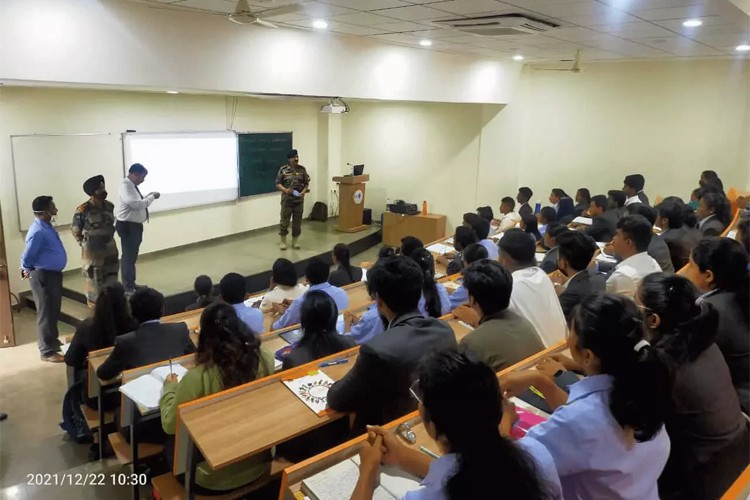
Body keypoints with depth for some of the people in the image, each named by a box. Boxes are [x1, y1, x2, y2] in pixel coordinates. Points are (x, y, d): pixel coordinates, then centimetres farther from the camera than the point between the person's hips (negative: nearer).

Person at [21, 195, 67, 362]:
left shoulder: (46, 226, 8)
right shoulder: (38, 232, -23)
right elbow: (26, 257, -19)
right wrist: (28, 271, -1)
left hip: (53, 273, 9)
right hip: (43, 276, -9)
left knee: (54, 311, 20)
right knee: (46, 313, -1)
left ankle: (53, 341, 36)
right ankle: (47, 351, 8)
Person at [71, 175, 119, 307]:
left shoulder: (109, 206, 1)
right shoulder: (83, 210, -18)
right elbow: (75, 229, -5)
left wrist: (109, 236, 15)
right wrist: (85, 243, 2)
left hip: (110, 246, 6)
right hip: (92, 249, -6)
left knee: (111, 274, 14)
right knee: (94, 277, 5)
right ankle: (93, 301, 22)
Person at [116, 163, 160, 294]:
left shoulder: (132, 186, 12)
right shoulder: (126, 186, -18)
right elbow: (136, 204, -26)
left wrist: (147, 197, 6)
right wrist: (151, 197, -16)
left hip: (135, 225, 10)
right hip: (127, 226, -10)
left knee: (132, 255, 18)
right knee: (128, 256, -4)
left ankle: (131, 283, 29)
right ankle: (128, 287, 2)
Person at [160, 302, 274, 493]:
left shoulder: (197, 378, -29)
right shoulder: (265, 361, -18)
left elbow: (170, 425, -11)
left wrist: (170, 389, 6)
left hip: (213, 478, -4)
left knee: (171, 444, 26)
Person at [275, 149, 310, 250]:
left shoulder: (302, 169, 5)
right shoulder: (283, 170, -4)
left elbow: (306, 183, 9)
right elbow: (278, 184, -3)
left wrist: (304, 191, -9)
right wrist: (285, 190, -20)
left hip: (299, 200, 3)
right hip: (287, 199, -3)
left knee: (297, 221, 7)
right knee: (284, 221, 1)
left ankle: (295, 241, 20)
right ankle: (283, 241, 14)